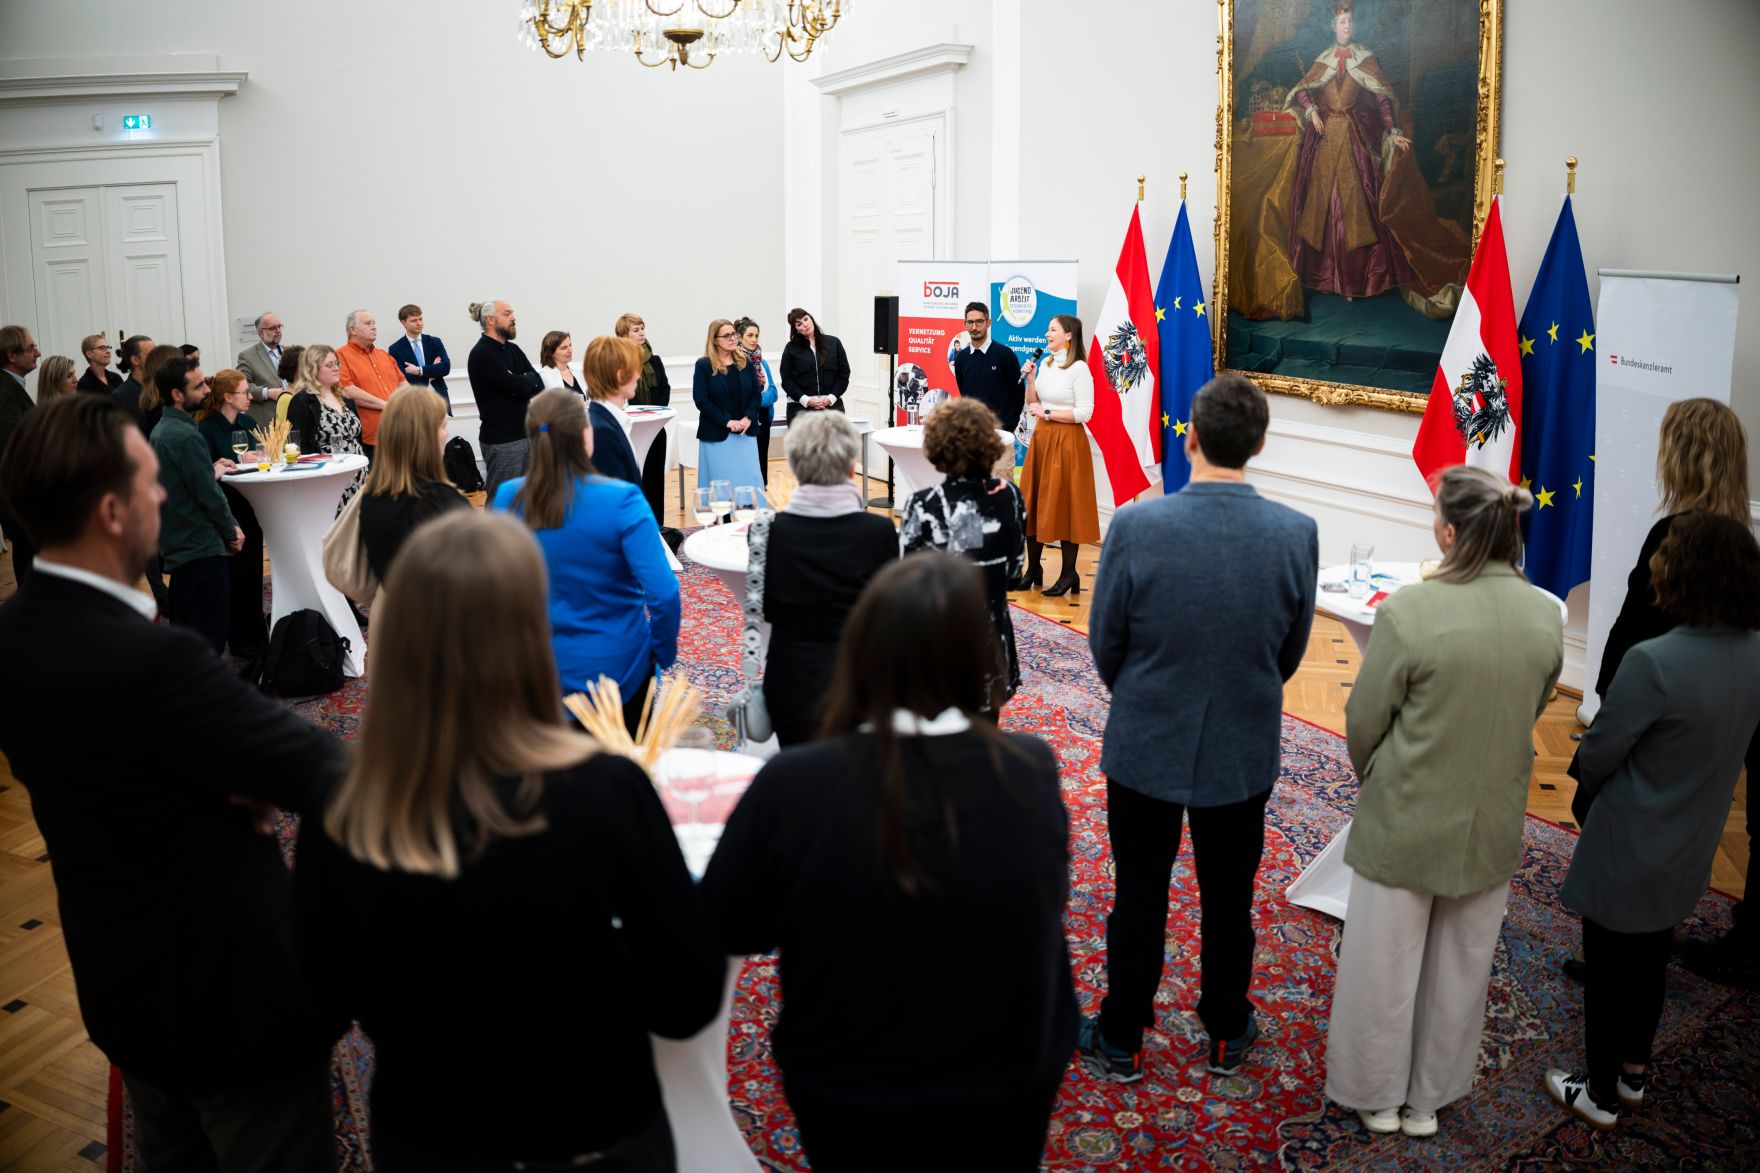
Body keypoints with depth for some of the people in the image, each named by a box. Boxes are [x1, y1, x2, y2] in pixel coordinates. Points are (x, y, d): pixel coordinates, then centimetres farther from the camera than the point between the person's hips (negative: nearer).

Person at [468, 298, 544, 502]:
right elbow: (517, 386, -21)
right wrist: (529, 379, 0)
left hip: (525, 432, 8)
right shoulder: (482, 354, -12)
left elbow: (538, 384, 6)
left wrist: (521, 382, -14)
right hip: (501, 439, -8)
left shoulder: (513, 350, 13)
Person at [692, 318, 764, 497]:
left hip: (745, 433, 3)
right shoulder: (704, 365, -3)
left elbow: (756, 394, 9)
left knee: (750, 480, 3)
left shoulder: (744, 363, 9)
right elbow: (701, 401, -8)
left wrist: (748, 418, -9)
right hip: (717, 435, -3)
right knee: (721, 483, -1)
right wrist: (727, 421, -15)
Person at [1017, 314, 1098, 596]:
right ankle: (1033, 569, 17)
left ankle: (1069, 573, 7)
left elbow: (1084, 413, -15)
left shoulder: (1079, 369, -11)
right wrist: (1030, 378, 0)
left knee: (1064, 505, -2)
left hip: (1067, 442, -7)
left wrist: (1048, 413, -13)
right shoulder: (1045, 364, 11)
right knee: (1034, 503, 7)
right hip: (1041, 438, 7)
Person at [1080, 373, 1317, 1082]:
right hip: (1244, 752, 2)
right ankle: (1227, 1036, 39)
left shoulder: (1135, 526, -21)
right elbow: (1290, 652, -1)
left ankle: (1121, 1043, 31)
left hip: (1145, 746, -2)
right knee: (1228, 903, 20)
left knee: (1138, 903, 15)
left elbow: (1105, 645, -9)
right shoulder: (1296, 534, -14)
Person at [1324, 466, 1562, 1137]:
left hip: (1406, 820, -4)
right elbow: (1532, 711, 4)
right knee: (1460, 966, 21)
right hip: (1492, 824, 4)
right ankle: (1429, 1100, 38)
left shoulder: (1410, 612, -25)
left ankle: (1378, 1096, 33)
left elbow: (1364, 721, -14)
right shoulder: (1546, 616, -9)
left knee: (1386, 963, 16)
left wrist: (1371, 773, 6)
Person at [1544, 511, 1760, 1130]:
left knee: (1609, 973, 13)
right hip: (1690, 851, 7)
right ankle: (1633, 1072, 44)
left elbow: (1597, 755, -19)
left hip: (1628, 853, -7)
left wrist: (1599, 788, 2)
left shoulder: (1654, 662, -32)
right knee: (1650, 963, 25)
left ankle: (1602, 1096, 30)